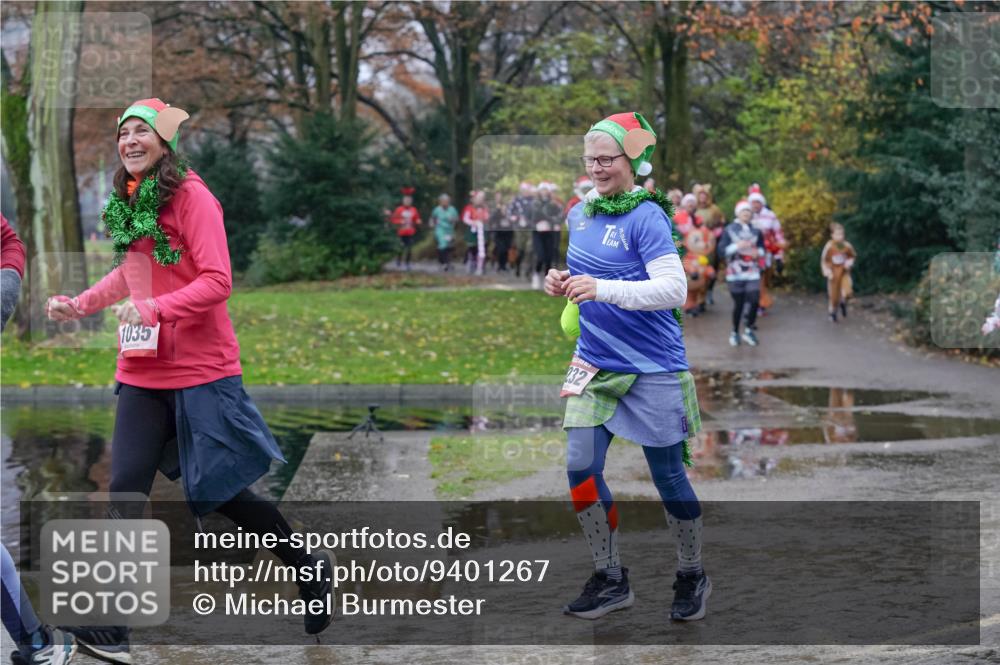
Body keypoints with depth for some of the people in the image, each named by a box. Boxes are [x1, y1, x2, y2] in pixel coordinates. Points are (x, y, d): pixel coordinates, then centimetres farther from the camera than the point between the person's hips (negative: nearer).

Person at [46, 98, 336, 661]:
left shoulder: (190, 195, -12)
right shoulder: (129, 201, 10)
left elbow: (217, 281, -17)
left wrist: (155, 308, -27)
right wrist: (81, 304, 11)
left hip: (200, 370, -6)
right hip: (143, 371, 6)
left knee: (219, 490, 3)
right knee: (126, 491, -2)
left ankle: (313, 570, 27)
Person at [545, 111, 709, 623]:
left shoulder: (647, 217, -15)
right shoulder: (580, 214, 7)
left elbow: (674, 289, -24)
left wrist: (603, 289, -34)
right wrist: (562, 283, 0)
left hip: (652, 369, -6)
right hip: (594, 365, 6)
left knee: (667, 476, 5)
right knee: (580, 469, -1)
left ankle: (692, 577, 25)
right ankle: (610, 580, 14)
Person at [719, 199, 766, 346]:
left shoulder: (756, 231, 8)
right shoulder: (729, 230, 0)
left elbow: (761, 247, 19)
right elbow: (721, 249, -7)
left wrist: (758, 252, -3)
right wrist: (737, 246, -20)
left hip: (752, 272, 2)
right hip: (735, 273, -2)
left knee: (754, 301, -10)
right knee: (738, 304, 2)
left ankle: (750, 330, 10)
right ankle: (735, 333, 20)